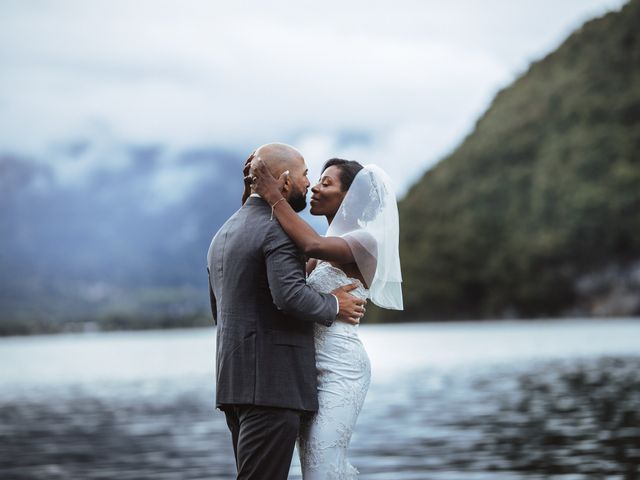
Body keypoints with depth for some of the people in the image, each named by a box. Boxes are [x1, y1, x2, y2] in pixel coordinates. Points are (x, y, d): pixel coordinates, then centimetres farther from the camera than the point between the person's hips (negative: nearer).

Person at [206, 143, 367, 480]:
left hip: (234, 381, 9)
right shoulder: (278, 229, -11)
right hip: (272, 382, -9)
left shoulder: (223, 234, 18)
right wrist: (333, 306, -7)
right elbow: (291, 296, -25)